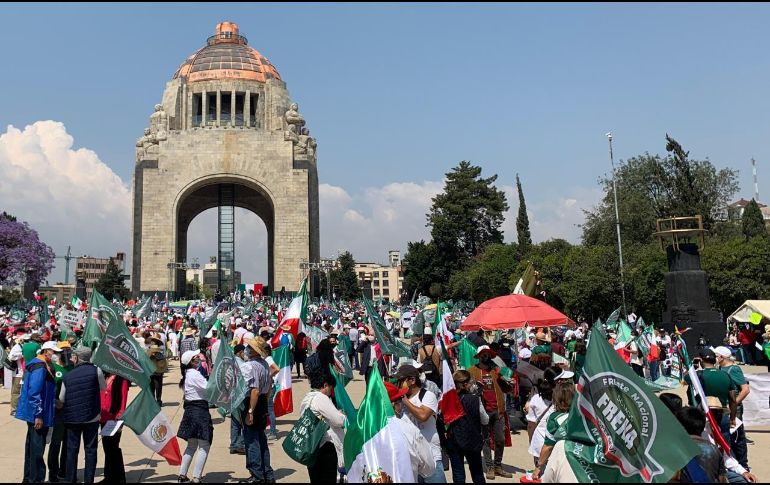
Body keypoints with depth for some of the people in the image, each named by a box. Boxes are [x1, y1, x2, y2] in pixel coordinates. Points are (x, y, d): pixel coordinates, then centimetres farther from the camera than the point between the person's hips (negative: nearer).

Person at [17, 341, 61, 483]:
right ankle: (35, 479, 3)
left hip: (34, 414, 11)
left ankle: (29, 478, 28)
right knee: (37, 449, -3)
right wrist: (38, 415, -23)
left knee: (32, 447, 18)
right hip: (37, 415, -11)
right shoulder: (40, 367, -18)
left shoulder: (44, 366, 13)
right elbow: (34, 393, -24)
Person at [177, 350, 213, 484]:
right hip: (199, 410, -10)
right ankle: (196, 478, -4)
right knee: (204, 446, -4)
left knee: (192, 444, 18)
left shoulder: (188, 374, 12)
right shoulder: (195, 374, -16)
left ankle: (182, 475, 21)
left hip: (191, 410, 10)